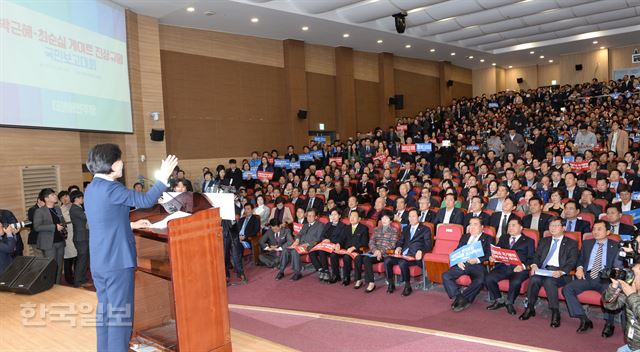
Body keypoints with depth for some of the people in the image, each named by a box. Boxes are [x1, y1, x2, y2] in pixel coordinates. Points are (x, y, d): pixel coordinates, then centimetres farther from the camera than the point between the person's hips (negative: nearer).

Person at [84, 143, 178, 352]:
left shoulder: (91, 189, 12)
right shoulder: (110, 188, -17)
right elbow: (145, 200, -15)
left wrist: (132, 225, 19)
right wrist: (164, 177, -7)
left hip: (99, 262, 9)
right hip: (117, 261, -9)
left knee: (105, 310, 16)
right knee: (120, 314, -1)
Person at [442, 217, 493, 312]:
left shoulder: (488, 238, 15)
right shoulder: (465, 237, 28)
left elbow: (489, 255, 2)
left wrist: (477, 260, -16)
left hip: (477, 265, -3)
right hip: (462, 264, 4)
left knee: (480, 280, -35)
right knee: (445, 275, -22)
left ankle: (462, 299, -22)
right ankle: (459, 297, -19)